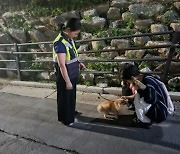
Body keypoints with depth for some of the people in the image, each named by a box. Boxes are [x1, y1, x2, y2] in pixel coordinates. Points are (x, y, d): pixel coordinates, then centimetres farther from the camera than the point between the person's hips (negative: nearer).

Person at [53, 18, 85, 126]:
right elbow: (62, 65, -25)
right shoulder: (60, 43, -25)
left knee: (72, 97, 23)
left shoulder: (70, 39, 3)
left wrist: (78, 63, 3)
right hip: (65, 77, -9)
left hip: (73, 75, 9)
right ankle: (65, 119, 30)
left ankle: (71, 116, 43)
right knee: (65, 98, 10)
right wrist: (67, 81, -22)